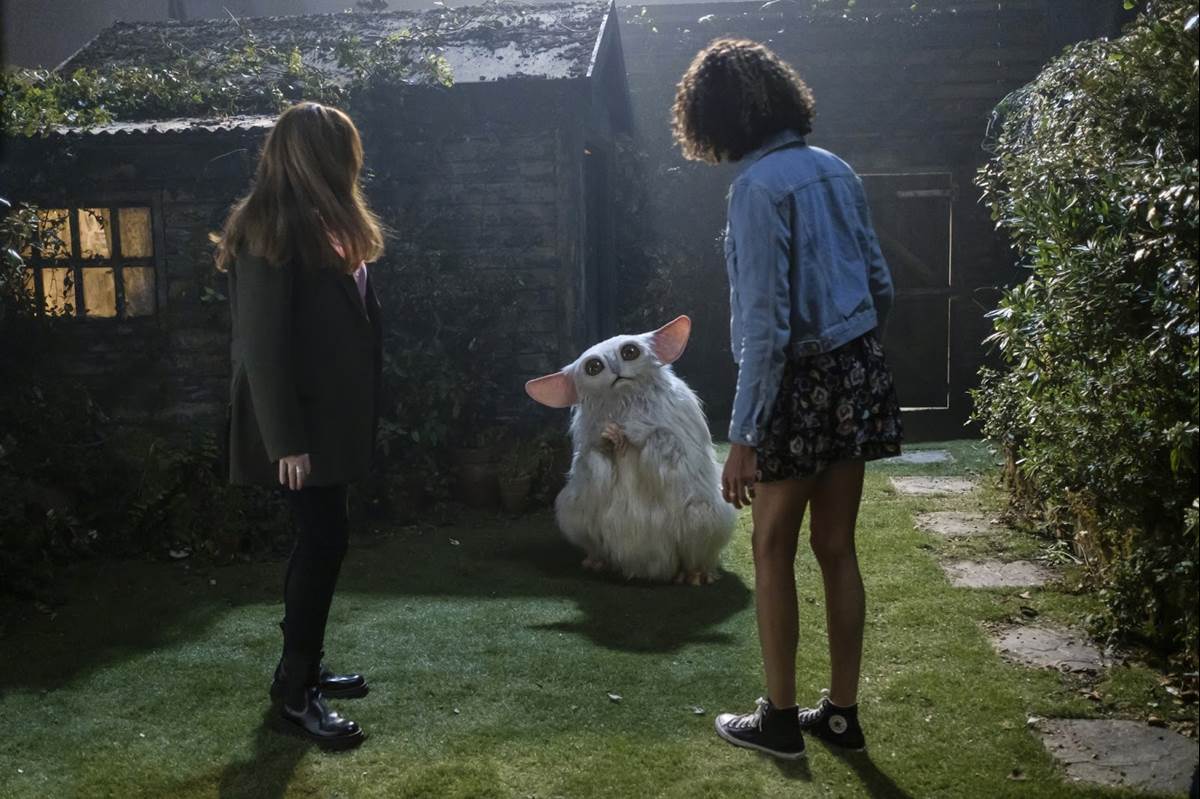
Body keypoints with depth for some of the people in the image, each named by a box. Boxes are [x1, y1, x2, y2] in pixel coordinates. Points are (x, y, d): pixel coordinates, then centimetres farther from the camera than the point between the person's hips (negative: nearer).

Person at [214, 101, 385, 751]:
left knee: (320, 538, 14)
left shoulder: (319, 226, 14)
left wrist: (357, 412, 14)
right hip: (302, 422, -9)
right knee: (323, 539, -6)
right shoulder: (272, 232, -16)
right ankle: (294, 693, 5)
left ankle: (303, 667, 27)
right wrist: (285, 440, -20)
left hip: (328, 415, 9)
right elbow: (262, 344, -19)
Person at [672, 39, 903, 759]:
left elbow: (766, 325, -20)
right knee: (838, 547, 14)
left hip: (802, 384, -7)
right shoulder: (835, 169, 7)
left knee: (774, 550, 8)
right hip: (860, 374, 7)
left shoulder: (757, 187, -15)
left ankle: (780, 718, 18)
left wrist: (743, 435, -17)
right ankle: (842, 713, 24)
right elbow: (881, 285, 12)